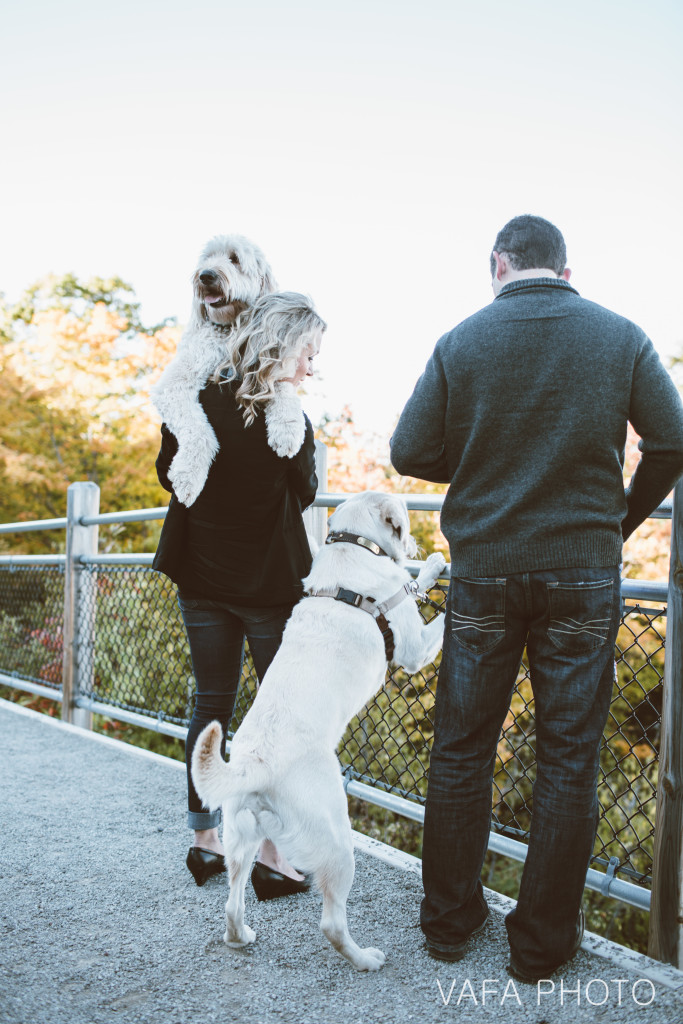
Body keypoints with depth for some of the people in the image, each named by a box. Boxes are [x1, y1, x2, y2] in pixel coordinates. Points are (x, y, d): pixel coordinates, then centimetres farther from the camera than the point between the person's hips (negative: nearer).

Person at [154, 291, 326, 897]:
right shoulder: (291, 422, -18)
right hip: (269, 585, -5)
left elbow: (169, 477, 7)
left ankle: (206, 840, 26)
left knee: (212, 705, 16)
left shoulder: (194, 401, -4)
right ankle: (272, 855, 13)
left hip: (202, 580, 5)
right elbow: (305, 495, -3)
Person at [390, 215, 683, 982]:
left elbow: (409, 451, -3)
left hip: (482, 574, 0)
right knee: (568, 761, 10)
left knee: (462, 751, 13)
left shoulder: (460, 341, -1)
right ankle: (542, 941, 20)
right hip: (583, 575, 0)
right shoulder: (621, 337, 1)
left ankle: (448, 919, 26)